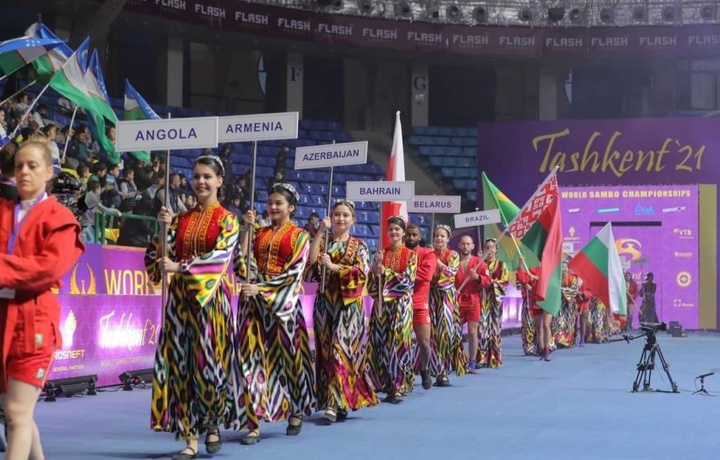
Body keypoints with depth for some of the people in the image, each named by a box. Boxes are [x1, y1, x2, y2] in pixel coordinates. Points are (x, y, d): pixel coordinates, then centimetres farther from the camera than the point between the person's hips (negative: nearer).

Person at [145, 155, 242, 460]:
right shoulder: (181, 219, 12)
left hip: (211, 299, -4)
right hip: (180, 298, 4)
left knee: (209, 362, -2)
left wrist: (179, 267, -19)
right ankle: (190, 435, 2)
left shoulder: (227, 220, 0)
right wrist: (165, 228, -10)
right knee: (181, 363, -1)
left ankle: (212, 426, 20)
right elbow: (160, 255, 6)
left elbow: (219, 258, -13)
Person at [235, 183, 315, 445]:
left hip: (282, 302, -3)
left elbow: (294, 273, -8)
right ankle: (253, 423, -5)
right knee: (252, 357, -4)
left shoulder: (299, 236, 2)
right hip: (253, 300, 3)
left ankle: (296, 413, 27)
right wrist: (247, 229, -3)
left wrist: (262, 289, -17)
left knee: (287, 354, 6)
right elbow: (243, 264, 2)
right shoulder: (259, 234, 13)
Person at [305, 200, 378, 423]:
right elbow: (310, 263, -7)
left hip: (348, 304, -3)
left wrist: (333, 266, -13)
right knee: (326, 350, 3)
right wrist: (320, 233, -8)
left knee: (341, 349, -14)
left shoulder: (359, 246, 7)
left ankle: (335, 403, -20)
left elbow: (361, 274, -7)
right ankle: (340, 401, 12)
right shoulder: (322, 242, 12)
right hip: (325, 303, 4)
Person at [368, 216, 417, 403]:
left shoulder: (410, 255, 2)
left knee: (398, 343, -6)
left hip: (401, 304, -3)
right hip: (381, 302, 3)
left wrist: (387, 272, -14)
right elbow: (372, 278, 6)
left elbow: (408, 280, -8)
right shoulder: (381, 253, 12)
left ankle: (398, 387, -4)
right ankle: (381, 383, 8)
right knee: (380, 342, 0)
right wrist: (377, 264, -12)